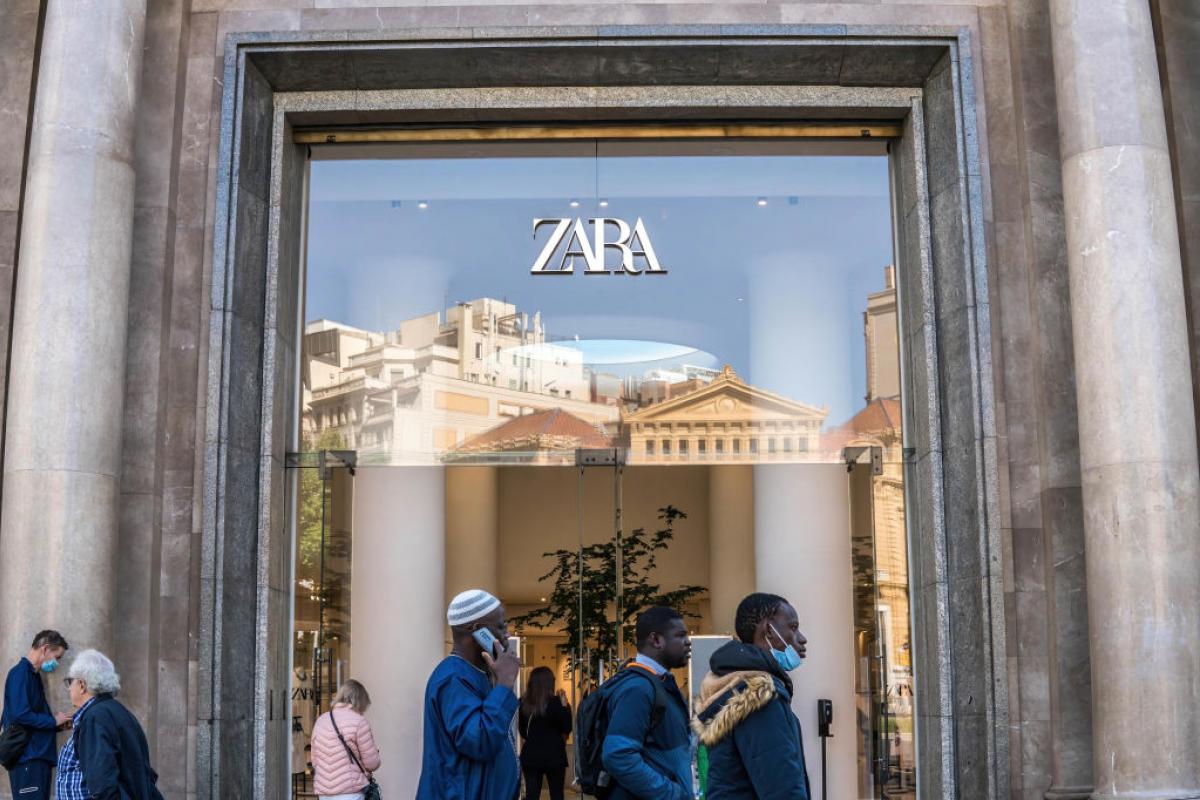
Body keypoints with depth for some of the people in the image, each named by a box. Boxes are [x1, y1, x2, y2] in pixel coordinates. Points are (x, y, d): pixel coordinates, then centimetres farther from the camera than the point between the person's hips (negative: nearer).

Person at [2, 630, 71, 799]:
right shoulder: (21, 673, -11)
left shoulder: (34, 675, 17)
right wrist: (53, 721, -11)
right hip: (27, 757, -9)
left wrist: (58, 724, 6)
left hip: (39, 755, 9)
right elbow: (20, 715, -22)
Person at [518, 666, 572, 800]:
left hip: (530, 755, 3)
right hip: (553, 755, -3)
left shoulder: (523, 702, 0)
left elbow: (523, 731, 10)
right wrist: (564, 704, -3)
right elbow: (567, 728, -5)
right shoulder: (555, 702, -12)